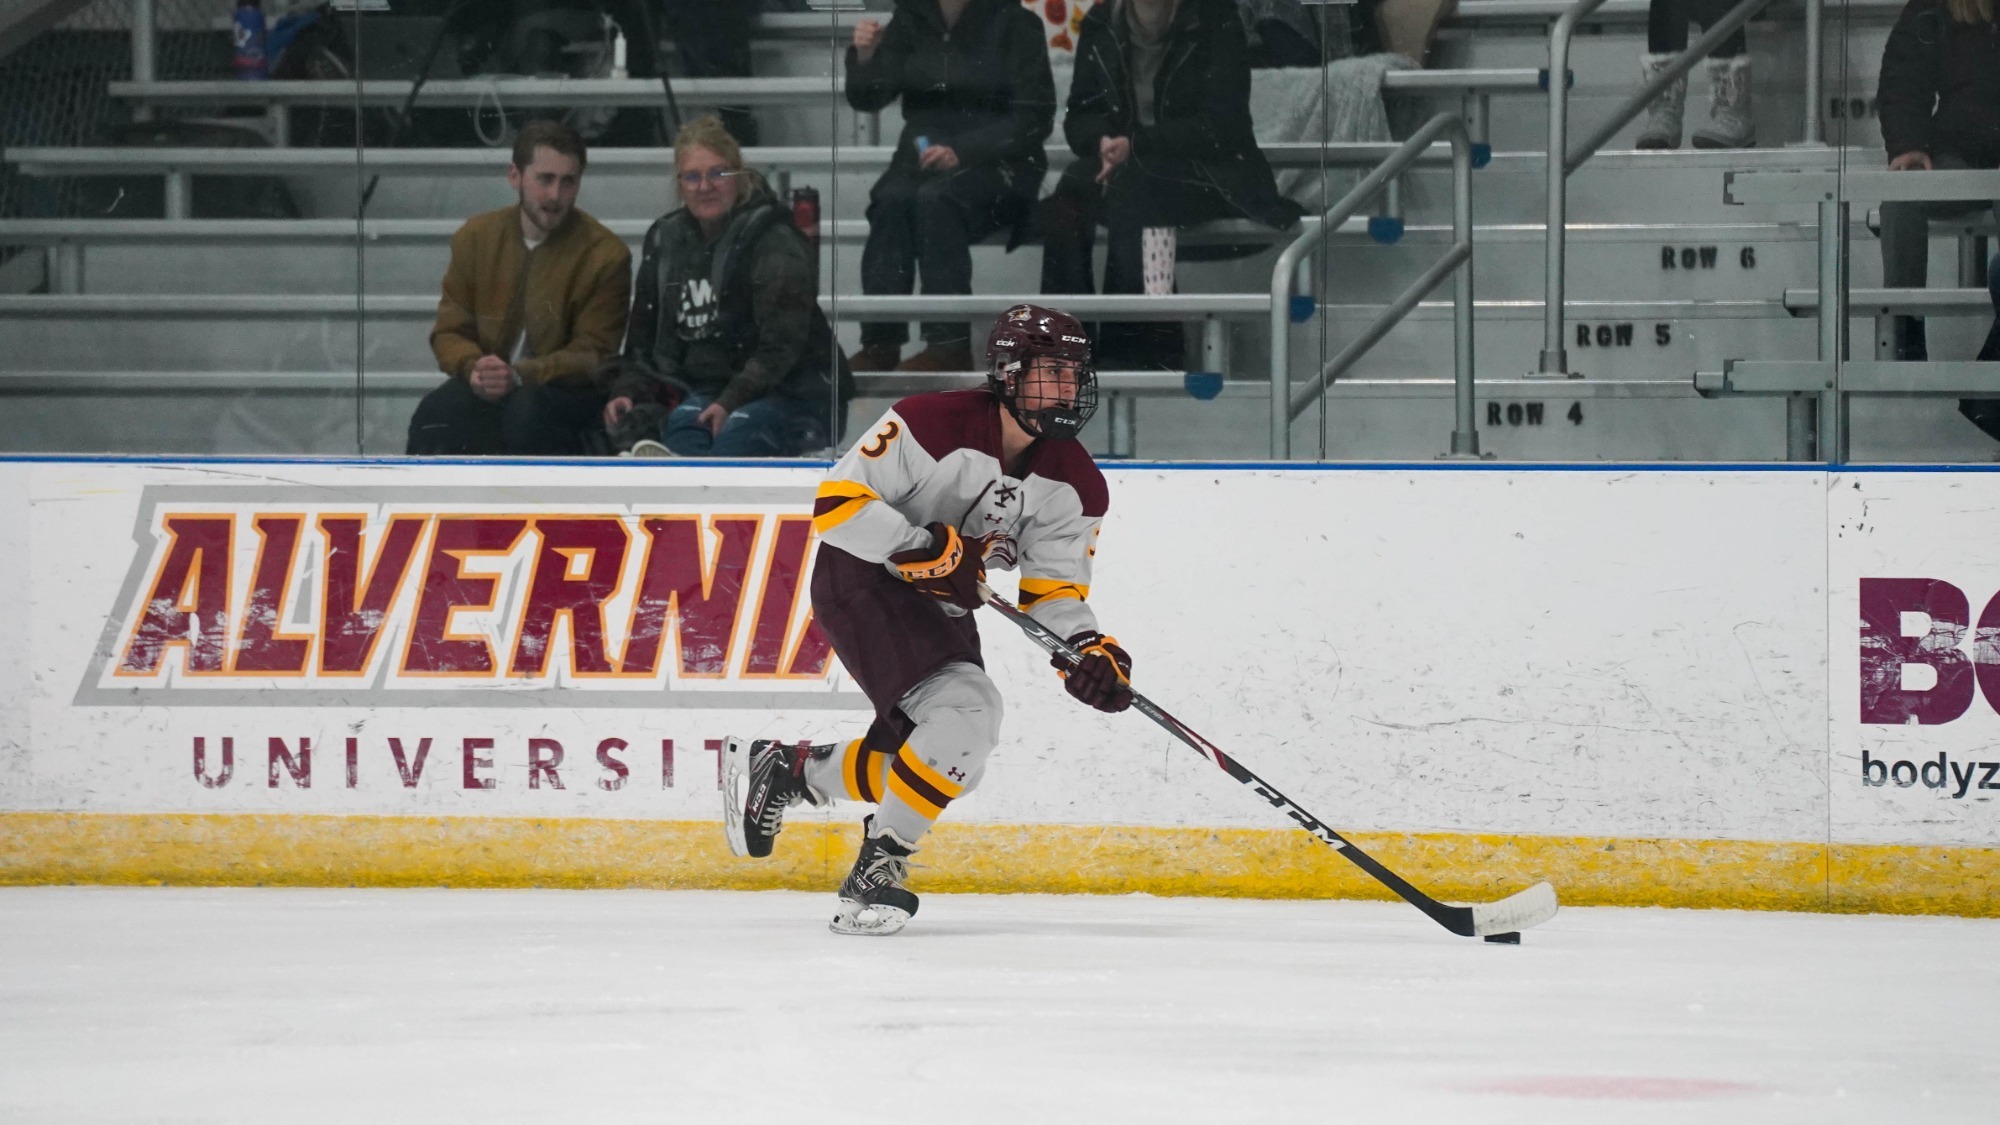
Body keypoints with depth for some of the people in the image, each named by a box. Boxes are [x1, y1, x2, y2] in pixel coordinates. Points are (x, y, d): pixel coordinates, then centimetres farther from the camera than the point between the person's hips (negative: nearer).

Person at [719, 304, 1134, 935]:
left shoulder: (1073, 484, -2)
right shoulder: (937, 424, -22)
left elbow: (1054, 591, 0)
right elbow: (836, 502, -23)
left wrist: (1091, 651, -20)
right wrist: (929, 549, -31)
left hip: (944, 610, 8)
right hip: (862, 583, -8)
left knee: (932, 763, 6)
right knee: (965, 711, -28)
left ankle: (782, 769, 29)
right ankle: (879, 870, -18)